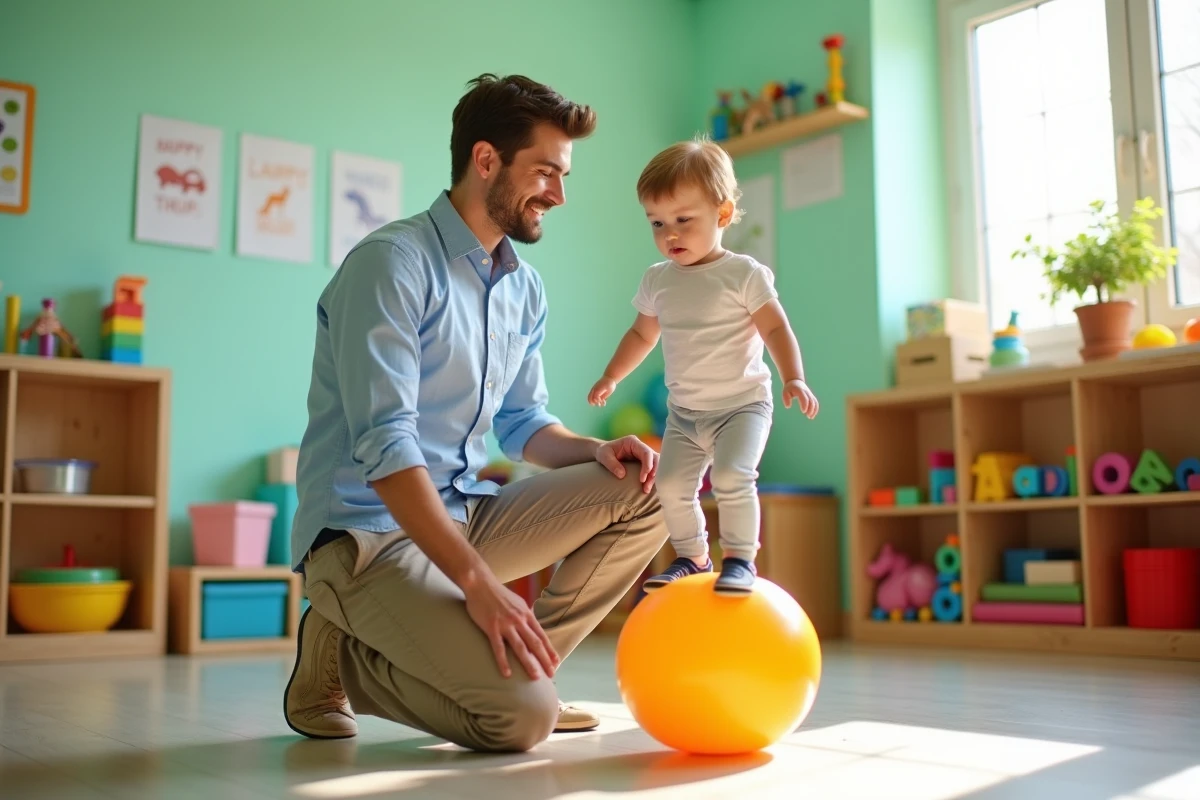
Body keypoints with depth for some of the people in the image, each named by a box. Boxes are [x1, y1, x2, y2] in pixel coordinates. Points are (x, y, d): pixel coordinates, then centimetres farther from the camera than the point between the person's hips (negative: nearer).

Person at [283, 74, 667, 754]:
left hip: (466, 516, 8)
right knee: (521, 717, -24)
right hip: (369, 532, -8)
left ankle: (510, 664, 1)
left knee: (647, 493, -2)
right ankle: (342, 661, 1)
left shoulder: (525, 290, 12)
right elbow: (385, 446, -23)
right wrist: (477, 580, -29)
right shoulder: (393, 263, -15)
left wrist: (594, 450, -4)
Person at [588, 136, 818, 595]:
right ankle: (692, 558, 20)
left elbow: (776, 329, -13)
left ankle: (739, 558, -7)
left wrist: (793, 378, -27)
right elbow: (641, 335, 20)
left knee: (731, 476, -24)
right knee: (671, 486, 0)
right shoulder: (657, 281, 5)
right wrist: (611, 377, 20)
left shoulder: (745, 274, -10)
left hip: (742, 404, -5)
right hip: (684, 411, 5)